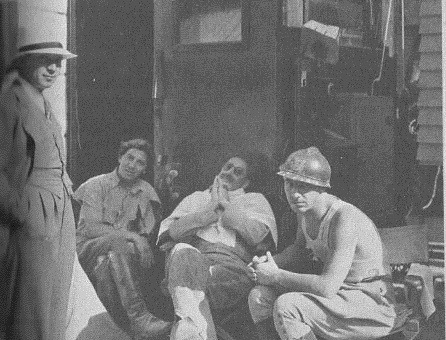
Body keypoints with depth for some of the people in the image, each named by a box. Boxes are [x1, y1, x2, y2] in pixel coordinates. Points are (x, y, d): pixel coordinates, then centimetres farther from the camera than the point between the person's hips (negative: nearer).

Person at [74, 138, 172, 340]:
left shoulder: (145, 192, 14)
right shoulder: (96, 185, 2)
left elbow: (150, 234, 8)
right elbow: (90, 228, -12)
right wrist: (130, 236, -24)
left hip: (121, 255, 4)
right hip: (88, 250, -4)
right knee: (123, 244, -35)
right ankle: (139, 318, -43)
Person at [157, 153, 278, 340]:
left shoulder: (255, 200, 26)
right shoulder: (197, 198, 32)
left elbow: (256, 234, 2)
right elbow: (174, 231, 12)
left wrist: (225, 204, 11)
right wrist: (213, 209, 7)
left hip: (231, 265, -2)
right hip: (191, 261, 2)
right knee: (183, 252, -37)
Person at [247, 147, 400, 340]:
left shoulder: (345, 219, -28)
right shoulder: (305, 207, -2)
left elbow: (327, 287, -33)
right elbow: (299, 250, 19)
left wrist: (275, 276, -21)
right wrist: (269, 262, -1)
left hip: (372, 304, -9)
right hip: (339, 293, 9)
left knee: (286, 306, -28)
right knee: (259, 296, -2)